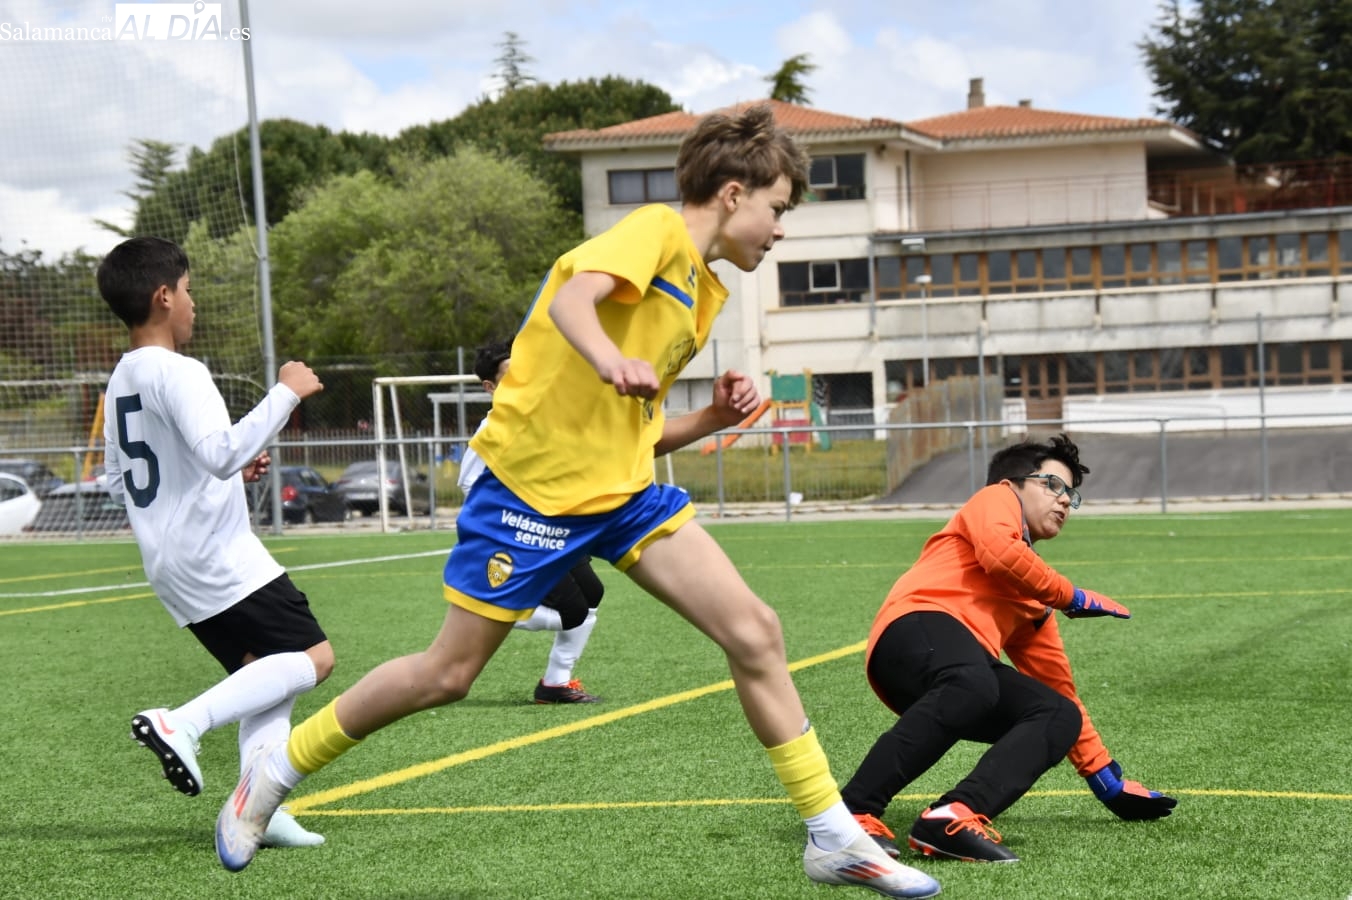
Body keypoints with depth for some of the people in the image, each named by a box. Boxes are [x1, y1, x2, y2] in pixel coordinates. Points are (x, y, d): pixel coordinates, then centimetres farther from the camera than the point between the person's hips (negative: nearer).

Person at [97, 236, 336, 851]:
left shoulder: (120, 381, 15)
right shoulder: (177, 373, -14)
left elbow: (116, 482, 22)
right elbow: (221, 452, -28)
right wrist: (286, 393, -20)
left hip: (168, 564, 9)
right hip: (219, 558, -9)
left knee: (268, 676, 10)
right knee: (313, 657, -8)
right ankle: (182, 723, -19)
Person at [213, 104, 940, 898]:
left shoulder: (702, 291, 17)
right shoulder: (656, 229, -8)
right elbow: (570, 298, -30)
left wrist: (714, 418, 3)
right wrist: (609, 359, -49)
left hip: (624, 488, 8)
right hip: (534, 481, -8)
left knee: (754, 633, -6)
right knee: (448, 674, 1)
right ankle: (276, 774, 22)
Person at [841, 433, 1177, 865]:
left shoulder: (1032, 600, 37)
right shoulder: (997, 499, 17)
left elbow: (1059, 688, 39)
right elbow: (999, 553, -8)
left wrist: (1107, 780, 39)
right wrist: (1072, 597, 4)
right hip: (919, 627, -8)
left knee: (1060, 716, -7)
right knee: (973, 686, -38)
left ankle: (956, 817, -31)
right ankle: (852, 813, -39)